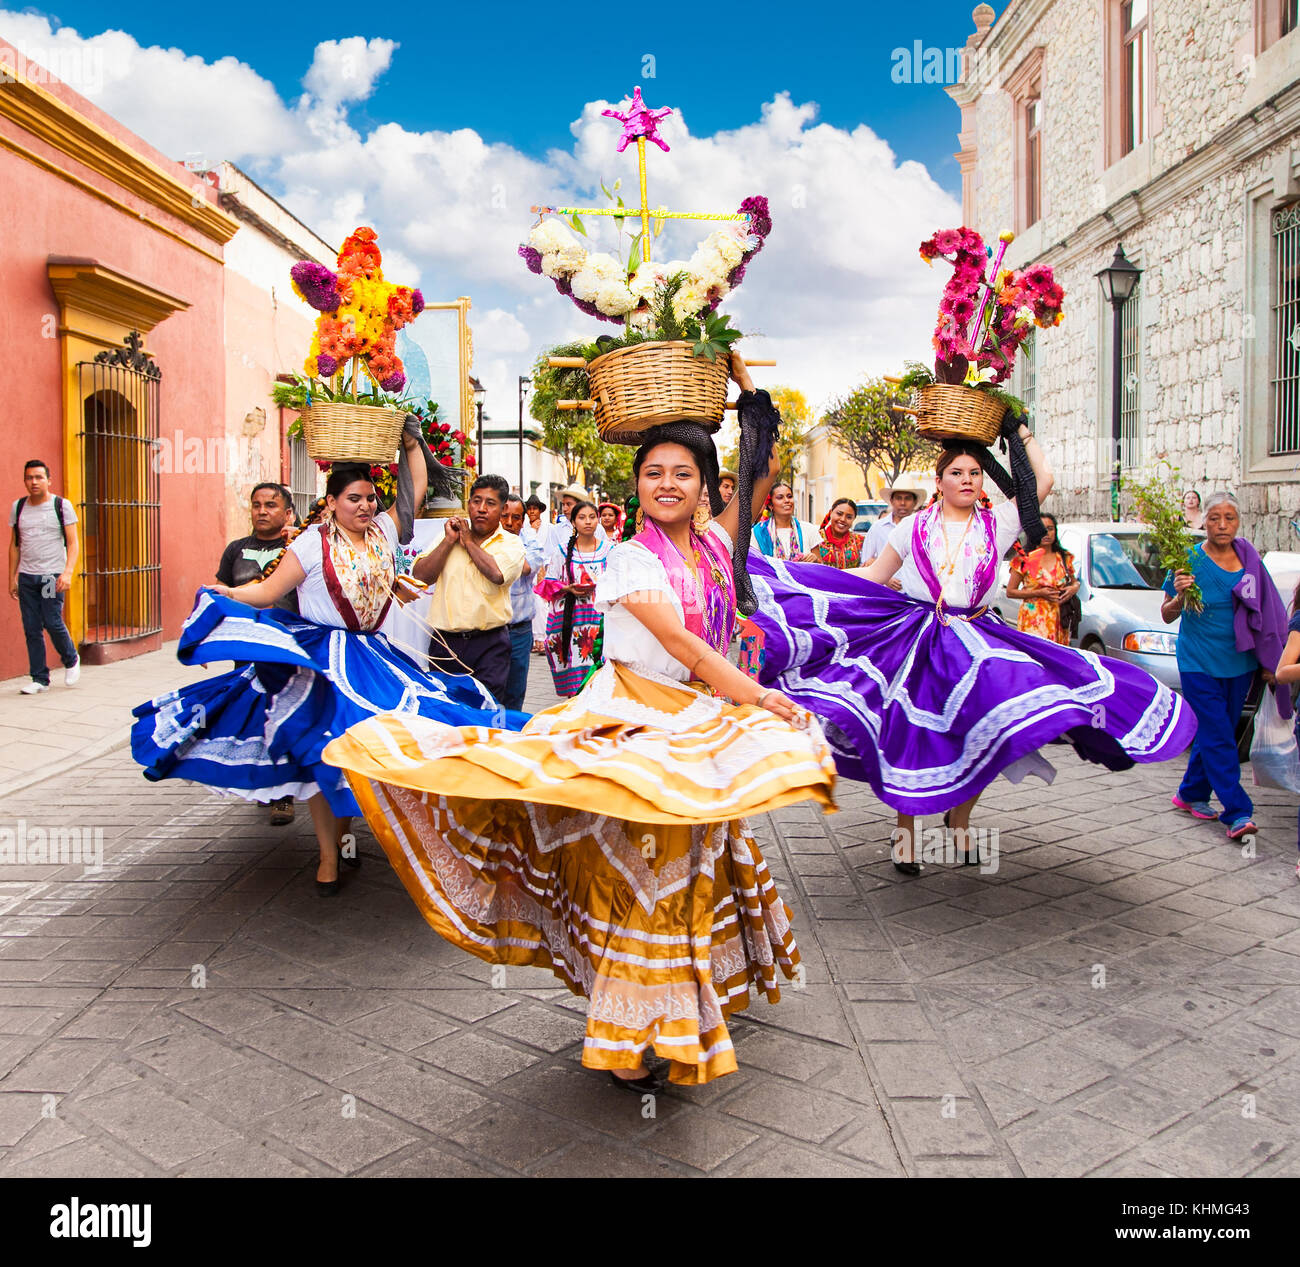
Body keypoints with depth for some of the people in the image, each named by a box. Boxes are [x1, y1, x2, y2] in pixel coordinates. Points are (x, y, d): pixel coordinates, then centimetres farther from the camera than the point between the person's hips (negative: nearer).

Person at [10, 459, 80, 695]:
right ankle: (39, 679, 9)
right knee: (31, 628, 2)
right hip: (26, 576, 4)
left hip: (52, 574, -4)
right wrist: (12, 577, 12)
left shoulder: (62, 505, 0)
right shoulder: (18, 507, 11)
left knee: (52, 622, -11)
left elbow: (72, 542, -4)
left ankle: (71, 660, 17)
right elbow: (14, 545, 16)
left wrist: (68, 572, -17)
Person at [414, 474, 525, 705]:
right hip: (445, 641, 3)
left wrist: (468, 541, -5)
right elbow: (420, 576, 1)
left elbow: (498, 574, -18)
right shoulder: (449, 534, 12)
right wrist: (449, 540, -4)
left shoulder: (511, 544, 4)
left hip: (489, 644, -2)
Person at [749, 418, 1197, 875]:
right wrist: (807, 575, 7)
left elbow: (1042, 480, 1)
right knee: (911, 734, -6)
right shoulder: (914, 526, 8)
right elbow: (875, 576, 12)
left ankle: (959, 819, 14)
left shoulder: (996, 523, 8)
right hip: (918, 640, -1)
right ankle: (905, 829, 13)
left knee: (989, 732, -11)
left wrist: (1018, 429, 9)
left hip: (977, 640, 1)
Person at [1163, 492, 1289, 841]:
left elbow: (1264, 611, 12)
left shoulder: (1249, 559, 3)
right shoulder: (1190, 560, -7)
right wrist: (1180, 596, -24)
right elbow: (1167, 615, -3)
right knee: (1218, 737, -8)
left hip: (1238, 663, 5)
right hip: (1198, 663, -5)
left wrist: (1266, 661, 9)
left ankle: (1191, 794, 28)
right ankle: (1237, 812, -7)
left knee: (1217, 734, 12)